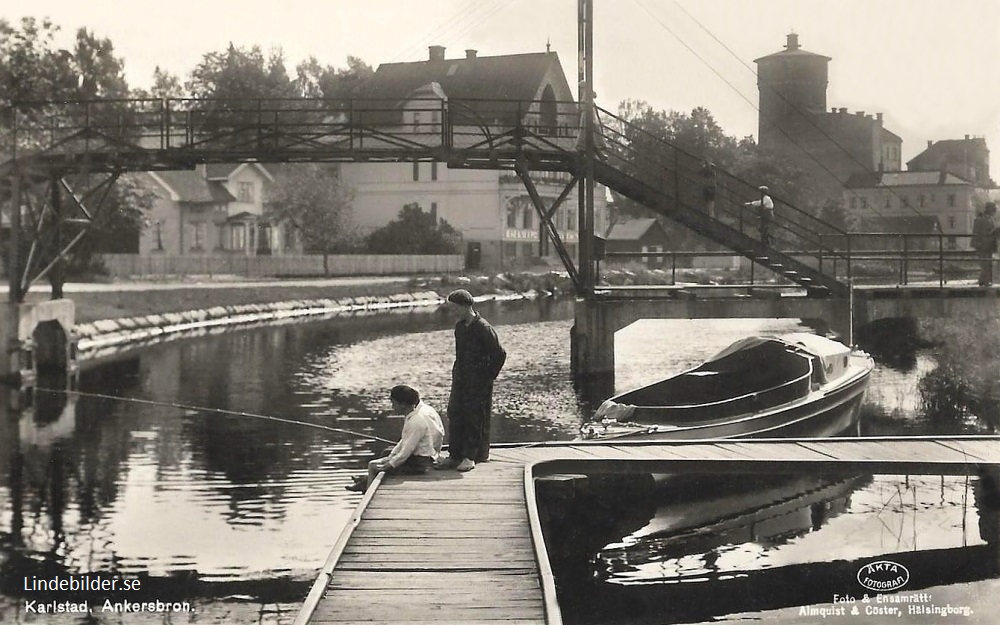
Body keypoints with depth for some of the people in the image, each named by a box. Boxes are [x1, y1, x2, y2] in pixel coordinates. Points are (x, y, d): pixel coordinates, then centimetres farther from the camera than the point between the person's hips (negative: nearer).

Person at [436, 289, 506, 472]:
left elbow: (499, 354, -13)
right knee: (455, 415, 5)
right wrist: (457, 373, 13)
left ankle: (469, 457, 5)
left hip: (478, 383, -7)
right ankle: (454, 455, 10)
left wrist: (488, 377, -8)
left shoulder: (483, 328, -15)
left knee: (474, 418, -1)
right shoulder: (459, 326, 8)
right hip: (460, 379, 7)